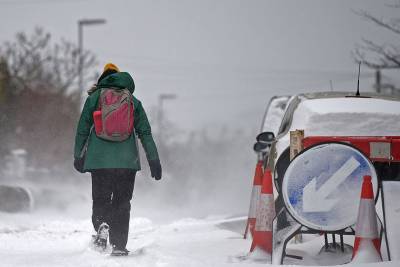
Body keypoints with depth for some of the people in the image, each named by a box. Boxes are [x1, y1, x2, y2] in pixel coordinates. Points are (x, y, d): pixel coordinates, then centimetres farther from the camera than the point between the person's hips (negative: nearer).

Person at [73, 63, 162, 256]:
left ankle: (101, 225, -22)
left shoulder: (94, 97, 6)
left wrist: (78, 156, 16)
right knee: (122, 203, 8)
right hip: (127, 160, 1)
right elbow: (145, 133, 6)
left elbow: (82, 129, 6)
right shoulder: (133, 102, 9)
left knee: (100, 200, 8)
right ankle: (119, 245, 1)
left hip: (99, 159, -1)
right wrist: (154, 160, 9)